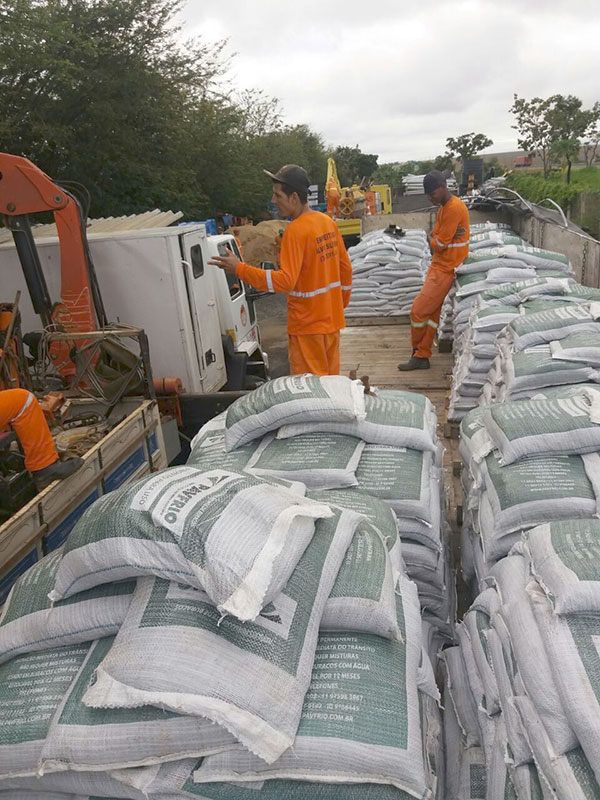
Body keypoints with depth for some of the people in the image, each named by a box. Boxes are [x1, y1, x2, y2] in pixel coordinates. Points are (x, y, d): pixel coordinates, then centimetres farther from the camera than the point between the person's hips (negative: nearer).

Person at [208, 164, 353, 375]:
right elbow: (345, 268, 13)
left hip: (308, 327, -8)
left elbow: (286, 280, -26)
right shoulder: (328, 222, 7)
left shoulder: (295, 231, -18)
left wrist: (239, 268, -25)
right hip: (332, 320, 8)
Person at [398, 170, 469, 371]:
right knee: (431, 312, 9)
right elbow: (434, 238, 9)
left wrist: (431, 238, 2)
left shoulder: (454, 208, -18)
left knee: (419, 309, -8)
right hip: (438, 265, 10)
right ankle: (422, 356, 13)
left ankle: (418, 351, 8)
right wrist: (437, 239, -13)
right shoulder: (443, 208, 15)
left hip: (445, 269, -10)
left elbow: (438, 244, -19)